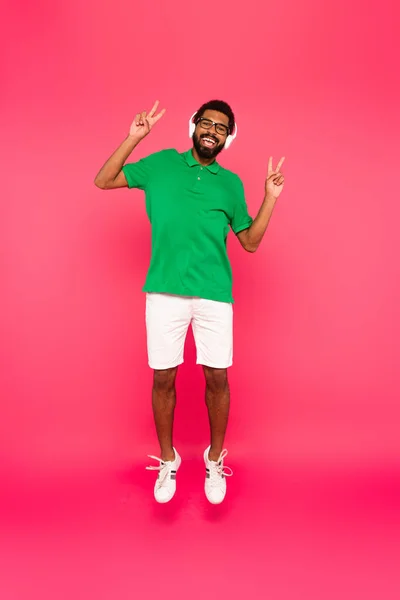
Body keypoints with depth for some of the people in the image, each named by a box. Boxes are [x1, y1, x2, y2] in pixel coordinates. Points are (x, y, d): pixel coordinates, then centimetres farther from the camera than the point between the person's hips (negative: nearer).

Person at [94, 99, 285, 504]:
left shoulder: (231, 183, 13)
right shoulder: (161, 163, 11)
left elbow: (250, 242, 14)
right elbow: (103, 181, 9)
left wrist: (271, 198, 5)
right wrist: (134, 138, 1)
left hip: (214, 294, 1)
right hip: (164, 291, 0)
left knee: (217, 378, 3)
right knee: (163, 378, 5)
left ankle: (215, 459, 27)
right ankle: (167, 459, 28)